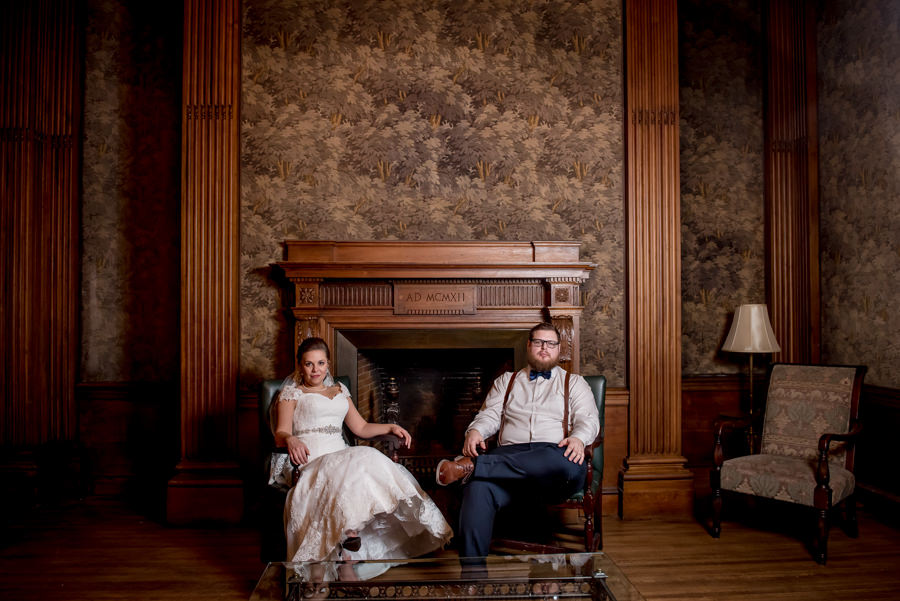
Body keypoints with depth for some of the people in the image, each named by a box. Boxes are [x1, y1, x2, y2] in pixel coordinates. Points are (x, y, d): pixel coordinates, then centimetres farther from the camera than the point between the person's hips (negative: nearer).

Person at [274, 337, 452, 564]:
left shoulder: (340, 391, 26)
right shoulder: (291, 393, 13)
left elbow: (361, 428, 25)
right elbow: (280, 433, 0)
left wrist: (391, 427, 8)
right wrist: (290, 440, -25)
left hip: (341, 456, 5)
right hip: (312, 459, -5)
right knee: (363, 459, -35)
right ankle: (348, 534, -36)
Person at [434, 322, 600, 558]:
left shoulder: (574, 383, 24)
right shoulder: (506, 381, 29)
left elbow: (589, 419, 9)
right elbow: (490, 415, 17)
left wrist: (578, 439, -15)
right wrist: (475, 431, -7)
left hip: (554, 454, 0)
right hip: (508, 458, 1)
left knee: (570, 465, -40)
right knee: (478, 487, -34)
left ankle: (471, 465, -32)